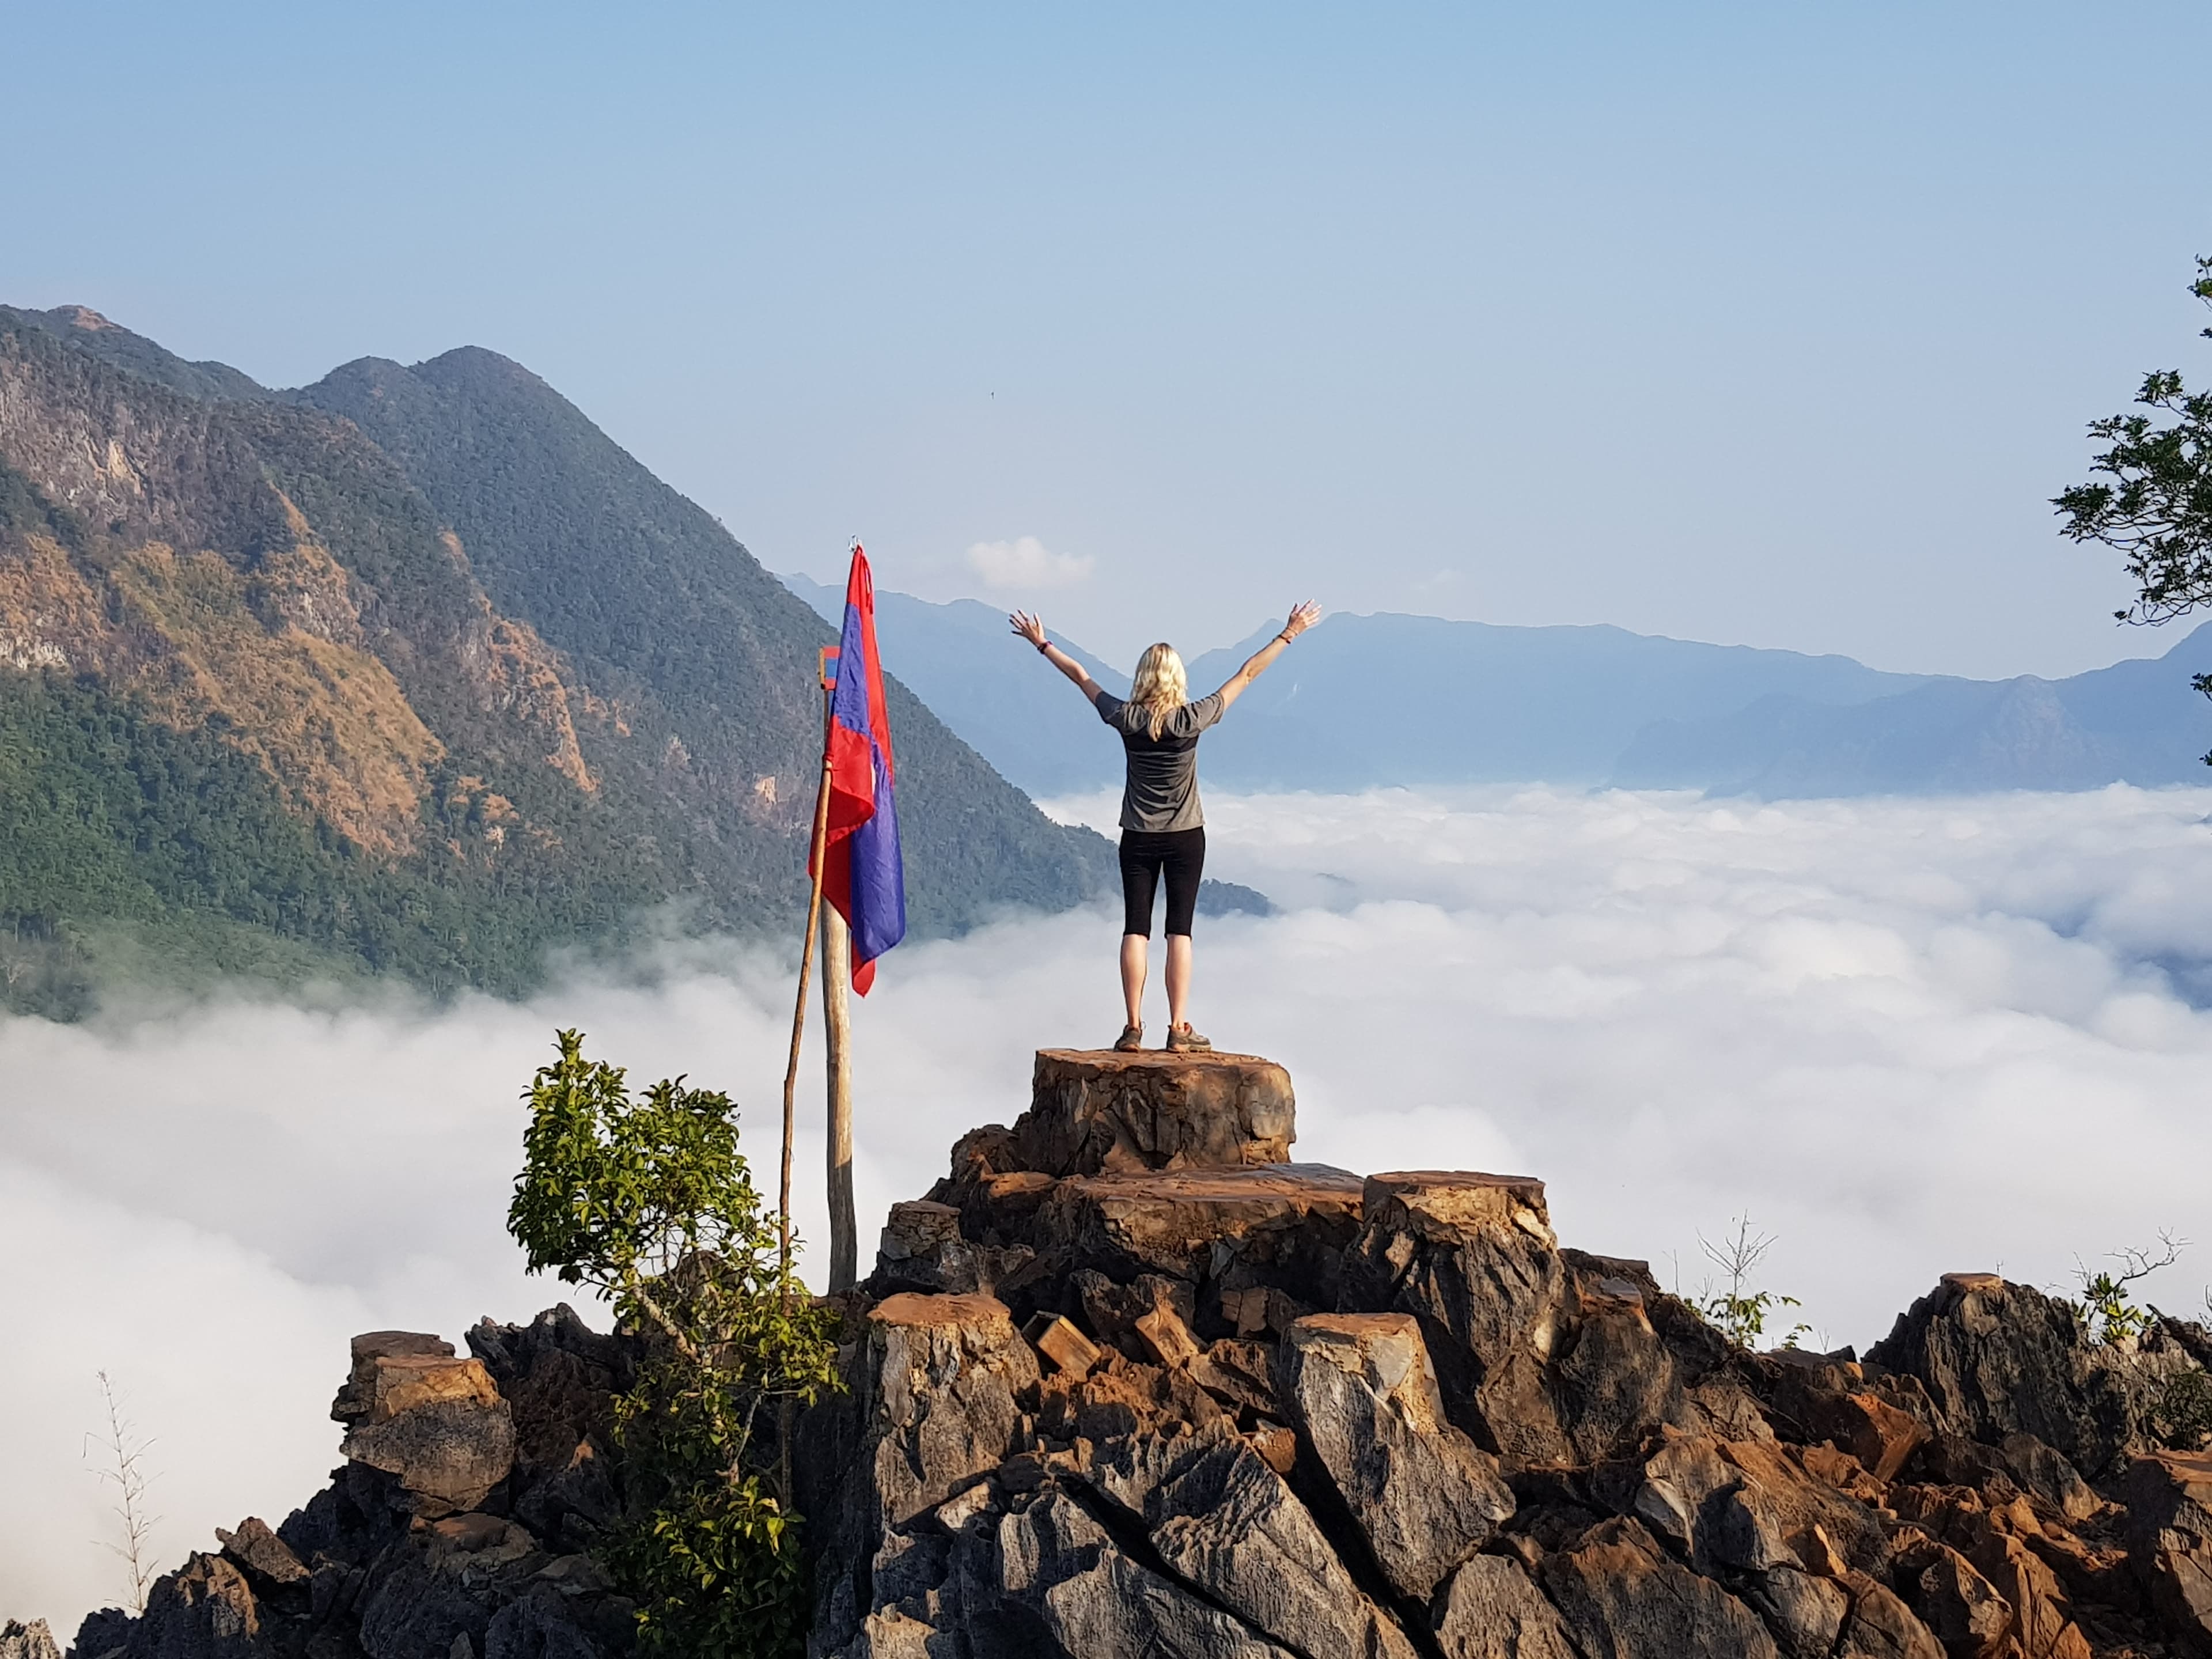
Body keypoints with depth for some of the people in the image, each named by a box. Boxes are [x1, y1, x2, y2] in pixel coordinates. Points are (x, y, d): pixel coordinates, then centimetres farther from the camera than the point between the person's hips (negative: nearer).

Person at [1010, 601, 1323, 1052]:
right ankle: (1178, 1029, -3)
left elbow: (1079, 675, 5)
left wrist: (1041, 643, 17)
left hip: (1138, 839, 1)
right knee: (1180, 930, 0)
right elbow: (1246, 676, -7)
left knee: (1135, 928, 2)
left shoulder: (1126, 719, -8)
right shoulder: (1191, 720, -12)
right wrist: (1288, 635, 0)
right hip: (1185, 837, -1)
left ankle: (1133, 1028, -2)